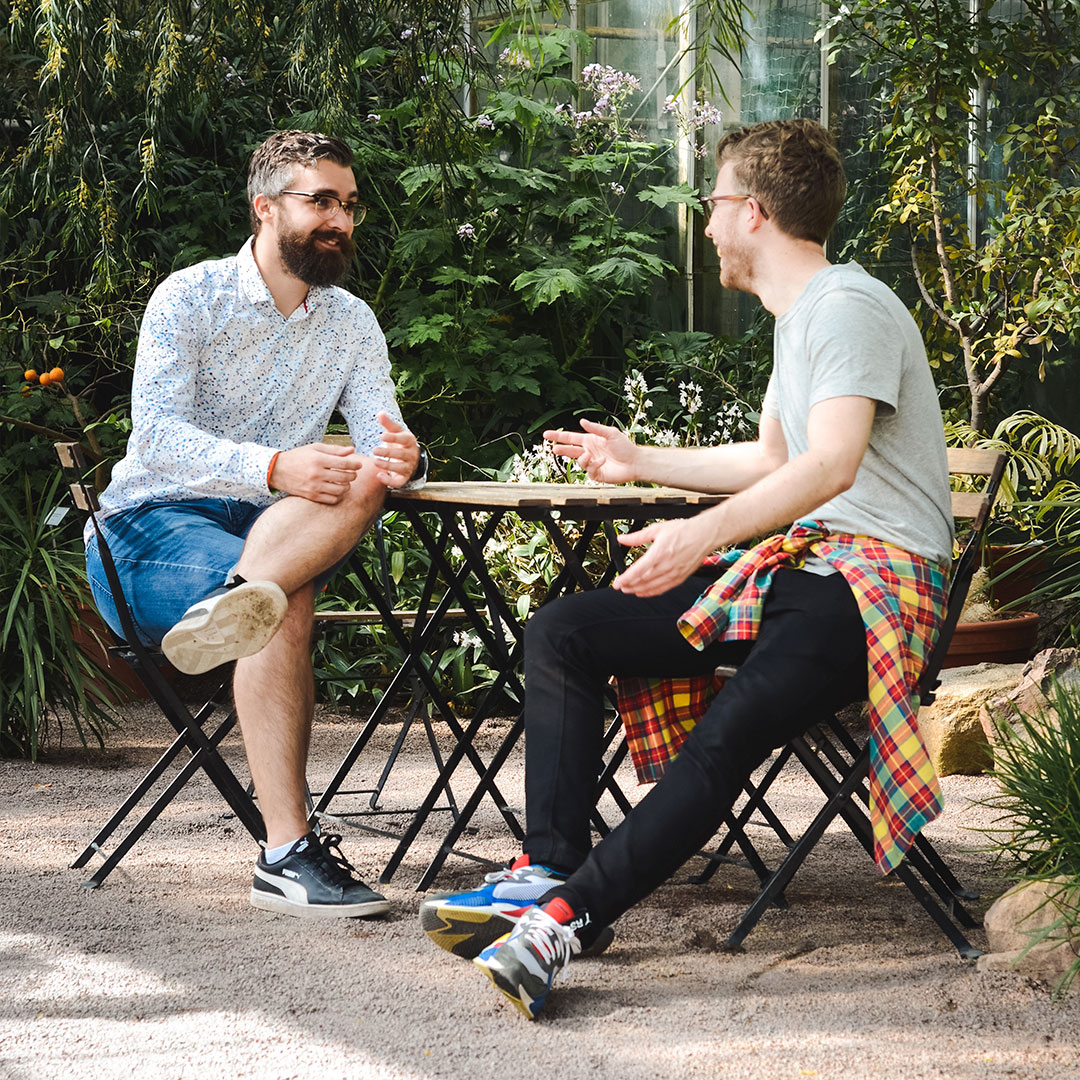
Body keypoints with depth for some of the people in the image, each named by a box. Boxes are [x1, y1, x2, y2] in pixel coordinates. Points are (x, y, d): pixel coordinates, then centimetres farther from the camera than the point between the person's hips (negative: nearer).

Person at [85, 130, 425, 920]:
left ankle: (238, 600, -50)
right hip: (150, 524, -5)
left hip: (270, 527, 5)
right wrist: (273, 467, -36)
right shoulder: (189, 297, -5)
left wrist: (402, 459, -32)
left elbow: (384, 437, -4)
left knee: (363, 481, -29)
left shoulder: (353, 324, 10)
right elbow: (155, 436, -19)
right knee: (289, 607, -36)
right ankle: (288, 852, -41)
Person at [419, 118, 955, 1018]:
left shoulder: (848, 307, -10)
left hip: (878, 573, -10)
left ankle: (569, 914, -39)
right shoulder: (798, 317, 22)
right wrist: (638, 462, 38)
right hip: (798, 559, 10)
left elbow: (832, 464, -26)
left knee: (725, 736, -33)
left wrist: (704, 534, -38)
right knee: (563, 632, -4)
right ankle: (549, 870, -14)